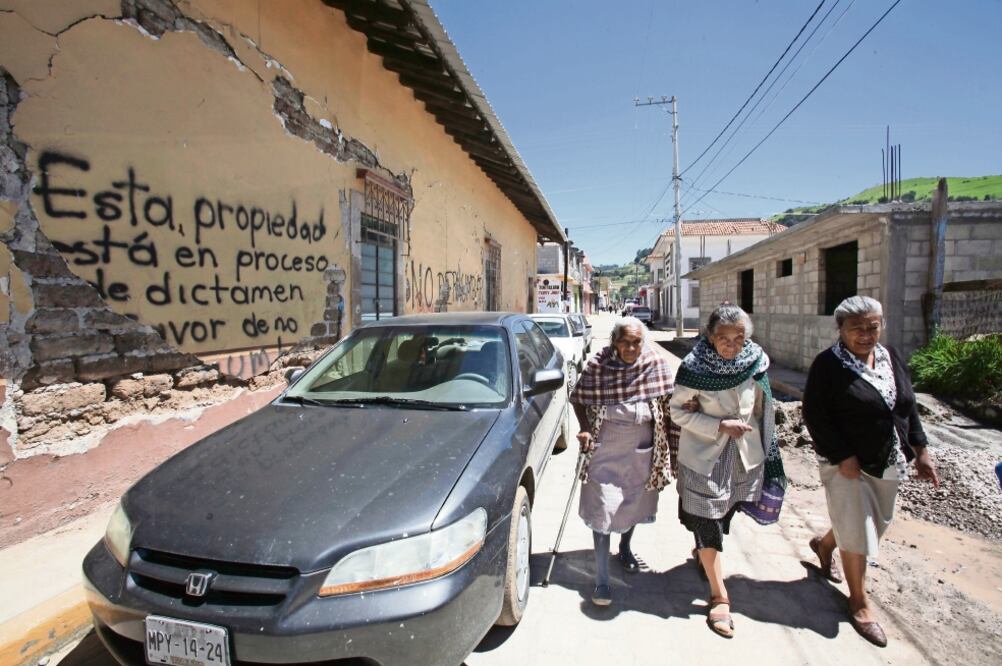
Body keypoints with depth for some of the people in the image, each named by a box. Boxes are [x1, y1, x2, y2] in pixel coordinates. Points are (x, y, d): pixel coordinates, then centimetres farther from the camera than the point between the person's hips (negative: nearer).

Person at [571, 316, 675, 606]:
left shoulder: (657, 363, -8)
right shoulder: (597, 365, -14)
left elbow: (667, 402, 0)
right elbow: (579, 400, -3)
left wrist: (668, 441, -2)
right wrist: (585, 430, -15)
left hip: (642, 445, 3)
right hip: (606, 445, -3)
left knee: (634, 501, 20)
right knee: (603, 507, -2)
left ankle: (625, 548, 48)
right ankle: (602, 580, 8)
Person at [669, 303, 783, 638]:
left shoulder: (756, 362, -8)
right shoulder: (693, 368, -19)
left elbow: (760, 409, 5)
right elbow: (678, 412, -13)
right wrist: (720, 425, -22)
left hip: (744, 455, 4)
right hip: (703, 456, -4)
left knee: (724, 515, 21)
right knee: (708, 524, 1)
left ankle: (701, 553, 50)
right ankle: (719, 597, 17)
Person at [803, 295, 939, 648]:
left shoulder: (892, 357, 4)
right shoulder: (828, 364, -16)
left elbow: (908, 406, 12)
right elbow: (814, 415, -17)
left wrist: (920, 450, 7)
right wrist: (844, 457, -20)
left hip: (888, 462, 7)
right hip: (846, 463, -6)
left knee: (875, 523, 20)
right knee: (858, 533, 3)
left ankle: (824, 544, 47)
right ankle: (859, 602, 24)